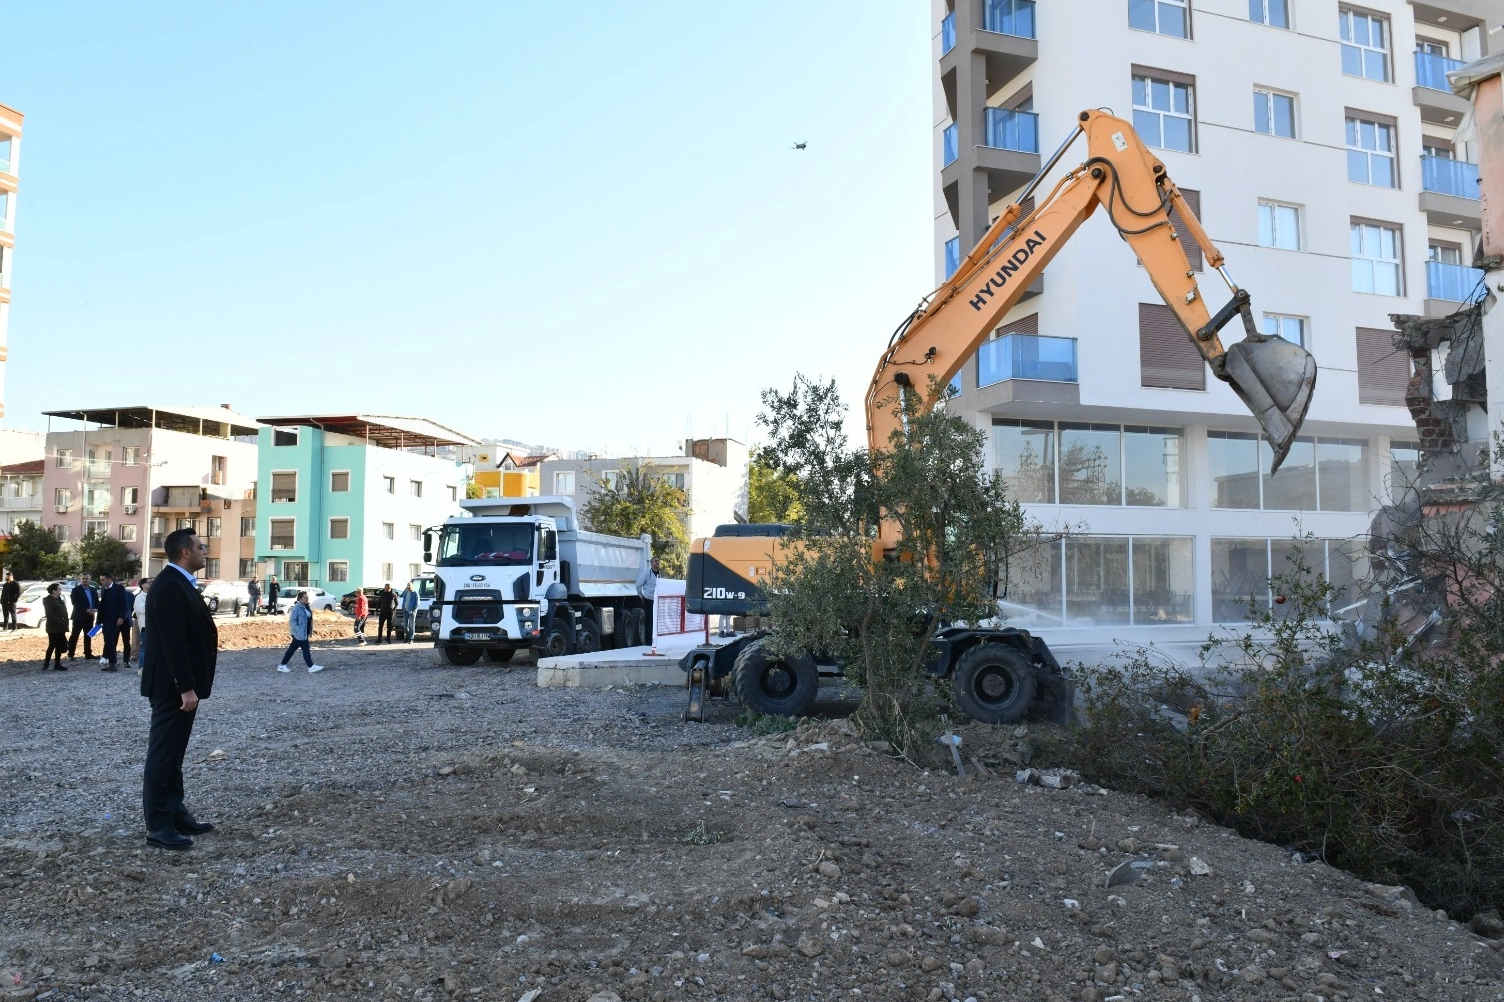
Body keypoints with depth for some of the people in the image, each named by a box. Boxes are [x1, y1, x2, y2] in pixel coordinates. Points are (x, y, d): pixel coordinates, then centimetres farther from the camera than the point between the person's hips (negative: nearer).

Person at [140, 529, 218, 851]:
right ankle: (158, 826, 3)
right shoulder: (169, 586, -19)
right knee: (162, 753, -3)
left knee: (173, 752, 16)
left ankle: (175, 813, 26)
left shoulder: (181, 583, 13)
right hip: (172, 686, -10)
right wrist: (186, 688, -24)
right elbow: (173, 643, -24)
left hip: (181, 683, 10)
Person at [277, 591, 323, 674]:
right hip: (299, 633, -9)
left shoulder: (307, 606, 11)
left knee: (292, 649, 14)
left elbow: (309, 619, 18)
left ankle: (282, 666, 22)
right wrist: (298, 631, -22)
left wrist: (310, 631, 15)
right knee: (306, 649, -3)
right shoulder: (296, 608, -16)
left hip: (305, 633, 9)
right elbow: (292, 621, -17)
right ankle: (311, 667, 3)